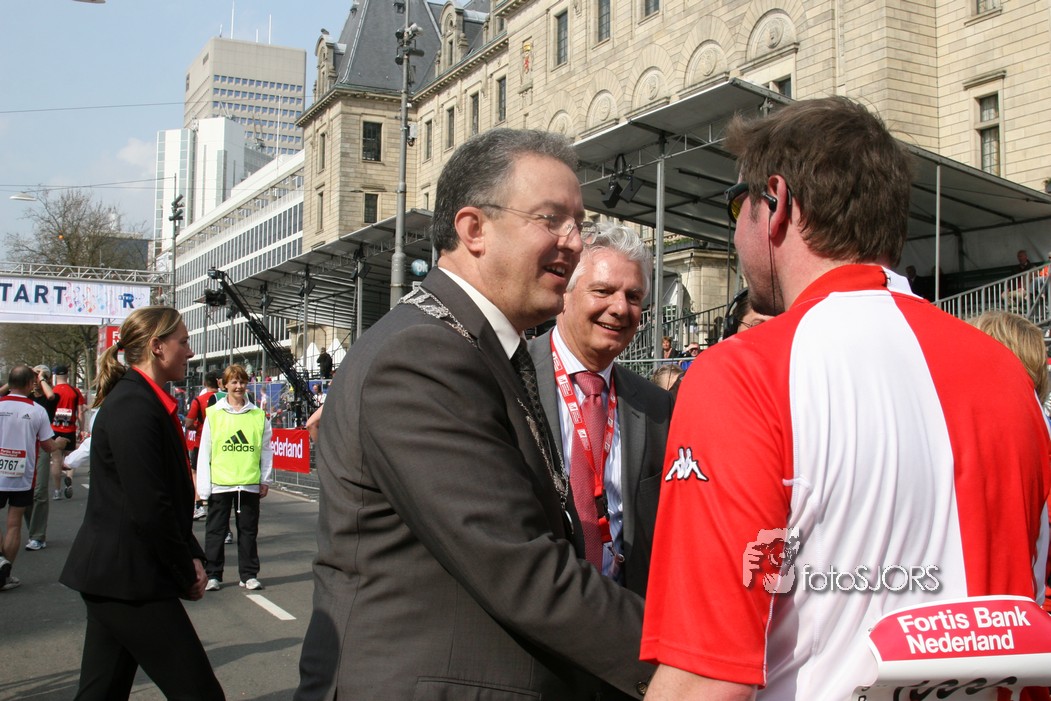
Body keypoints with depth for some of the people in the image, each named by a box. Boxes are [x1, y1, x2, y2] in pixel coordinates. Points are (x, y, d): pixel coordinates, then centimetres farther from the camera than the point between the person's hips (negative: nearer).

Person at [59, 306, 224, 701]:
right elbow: (148, 509, -22)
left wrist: (191, 557, 6)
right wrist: (187, 575, -10)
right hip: (128, 578, -10)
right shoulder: (134, 406, -18)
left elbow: (170, 494, 17)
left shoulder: (145, 401, 14)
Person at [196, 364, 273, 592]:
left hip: (250, 483, 1)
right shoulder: (213, 414, 2)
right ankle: (212, 575, 18)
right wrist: (203, 485, -2)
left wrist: (265, 480, 5)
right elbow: (204, 452, 2)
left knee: (248, 530, 8)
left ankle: (249, 575, 17)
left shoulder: (258, 415, 4)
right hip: (220, 483, -1)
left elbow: (265, 450, 8)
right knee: (216, 530, 8)